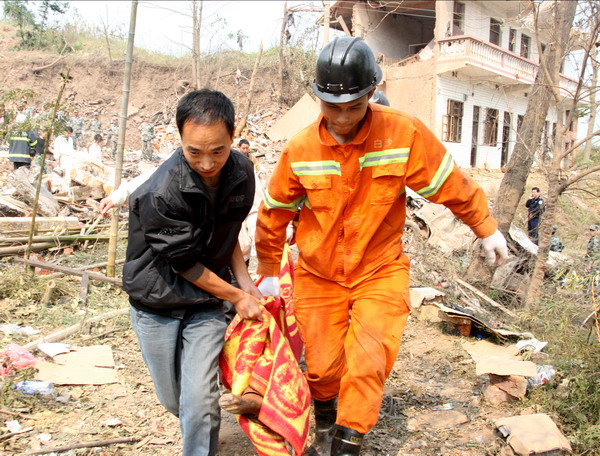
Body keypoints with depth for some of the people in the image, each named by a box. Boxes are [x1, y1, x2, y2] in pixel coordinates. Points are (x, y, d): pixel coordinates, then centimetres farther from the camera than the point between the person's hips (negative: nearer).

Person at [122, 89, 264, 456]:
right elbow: (185, 262, -18)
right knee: (173, 401, 14)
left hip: (205, 302, 3)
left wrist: (245, 281, -5)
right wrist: (236, 296, -9)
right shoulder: (160, 194, -29)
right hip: (157, 303, -2)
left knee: (200, 399, -8)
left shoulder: (240, 172, -11)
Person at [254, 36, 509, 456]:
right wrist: (269, 272, 11)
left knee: (370, 359, -13)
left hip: (380, 271, -1)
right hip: (318, 275, 2)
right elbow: (274, 213, 3)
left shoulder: (404, 134, -16)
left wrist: (486, 229, 8)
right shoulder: (300, 150, -11)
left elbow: (451, 185, -3)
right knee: (322, 366, 9)